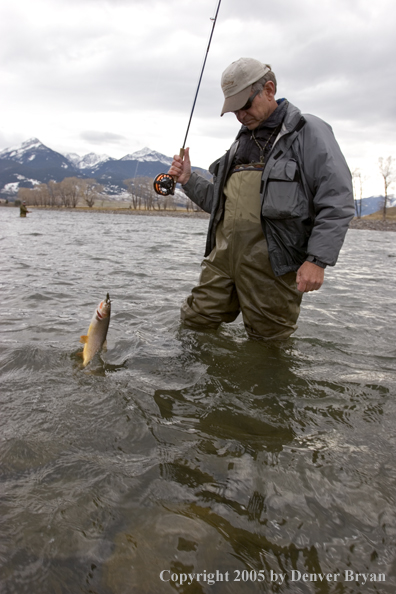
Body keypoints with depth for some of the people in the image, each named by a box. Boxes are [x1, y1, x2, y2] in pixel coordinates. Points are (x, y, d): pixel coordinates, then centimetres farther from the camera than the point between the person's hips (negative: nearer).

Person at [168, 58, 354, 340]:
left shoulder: (308, 131, 0)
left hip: (271, 261, -6)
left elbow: (337, 202, -10)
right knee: (195, 321, 9)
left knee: (268, 340, 4)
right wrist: (188, 180, 7)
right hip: (224, 253, 7)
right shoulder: (242, 140, 22)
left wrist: (317, 259, -19)